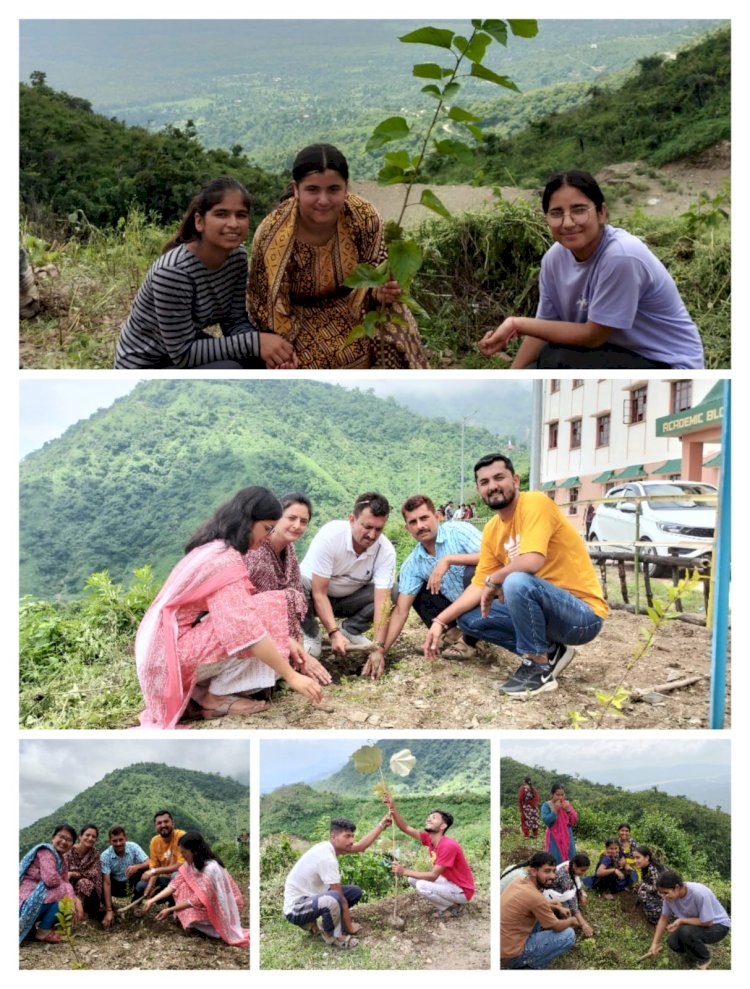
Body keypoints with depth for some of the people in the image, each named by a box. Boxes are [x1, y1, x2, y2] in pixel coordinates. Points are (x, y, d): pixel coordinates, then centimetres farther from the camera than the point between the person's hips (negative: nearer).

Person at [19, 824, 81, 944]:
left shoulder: (62, 858, 13)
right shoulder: (46, 851, -14)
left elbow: (63, 882, 7)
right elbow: (51, 879, -27)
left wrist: (76, 900, -11)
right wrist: (70, 892, -9)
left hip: (38, 900, 9)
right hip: (27, 901, -9)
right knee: (64, 891, -21)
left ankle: (35, 925, 13)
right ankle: (44, 931, -9)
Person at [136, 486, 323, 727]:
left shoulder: (213, 549, 12)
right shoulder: (225, 559, -19)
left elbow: (239, 614, 14)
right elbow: (246, 628, -27)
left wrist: (289, 643, 7)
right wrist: (291, 676, -23)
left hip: (163, 647, 10)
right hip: (174, 652, -10)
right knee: (268, 610, -15)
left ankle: (197, 690, 7)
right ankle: (215, 697, -7)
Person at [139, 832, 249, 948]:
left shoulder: (211, 868, -32)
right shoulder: (190, 863, -7)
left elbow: (199, 900, -30)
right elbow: (175, 884, -9)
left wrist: (170, 910, -28)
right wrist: (153, 900, -20)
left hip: (224, 906, -7)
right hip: (207, 899, 8)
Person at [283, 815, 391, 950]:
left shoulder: (329, 847, 0)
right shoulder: (327, 858, -28)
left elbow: (361, 846, 13)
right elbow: (341, 898, -22)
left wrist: (382, 825, 9)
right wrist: (349, 927, -11)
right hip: (296, 908, -10)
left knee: (355, 892, 9)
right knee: (334, 898, -38)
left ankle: (311, 923, 13)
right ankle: (332, 936, -7)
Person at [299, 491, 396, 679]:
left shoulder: (386, 550, -24)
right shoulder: (329, 536, -32)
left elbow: (382, 601, -29)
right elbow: (319, 593, -29)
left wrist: (379, 648, -39)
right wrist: (334, 634, -38)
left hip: (349, 598, 3)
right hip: (314, 592, -3)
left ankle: (350, 630, 1)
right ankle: (311, 634, -8)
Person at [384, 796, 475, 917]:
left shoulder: (448, 846, -27)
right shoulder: (429, 839, -2)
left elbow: (433, 875, -28)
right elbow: (406, 828, -8)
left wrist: (404, 871, -27)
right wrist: (392, 808, -22)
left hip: (461, 891, -9)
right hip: (449, 882, 9)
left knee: (422, 886, -25)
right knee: (413, 878, 3)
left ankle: (452, 907, -4)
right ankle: (447, 903, 9)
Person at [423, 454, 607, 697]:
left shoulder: (535, 502, -17)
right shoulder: (491, 530, 7)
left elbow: (532, 561, -32)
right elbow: (479, 586, 10)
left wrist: (494, 581, -14)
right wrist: (440, 621, 0)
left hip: (584, 615, -8)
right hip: (547, 609, 8)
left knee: (516, 582, -34)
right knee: (469, 620, 4)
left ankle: (539, 669, -14)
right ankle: (549, 652, 8)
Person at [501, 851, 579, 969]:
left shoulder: (520, 882, 2)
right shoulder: (534, 896, -23)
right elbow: (556, 927, -9)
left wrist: (557, 908, 12)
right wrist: (572, 920, 10)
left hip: (503, 947, 8)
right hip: (512, 955, -8)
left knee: (547, 912, 22)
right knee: (569, 935, -6)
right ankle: (529, 965, 1)